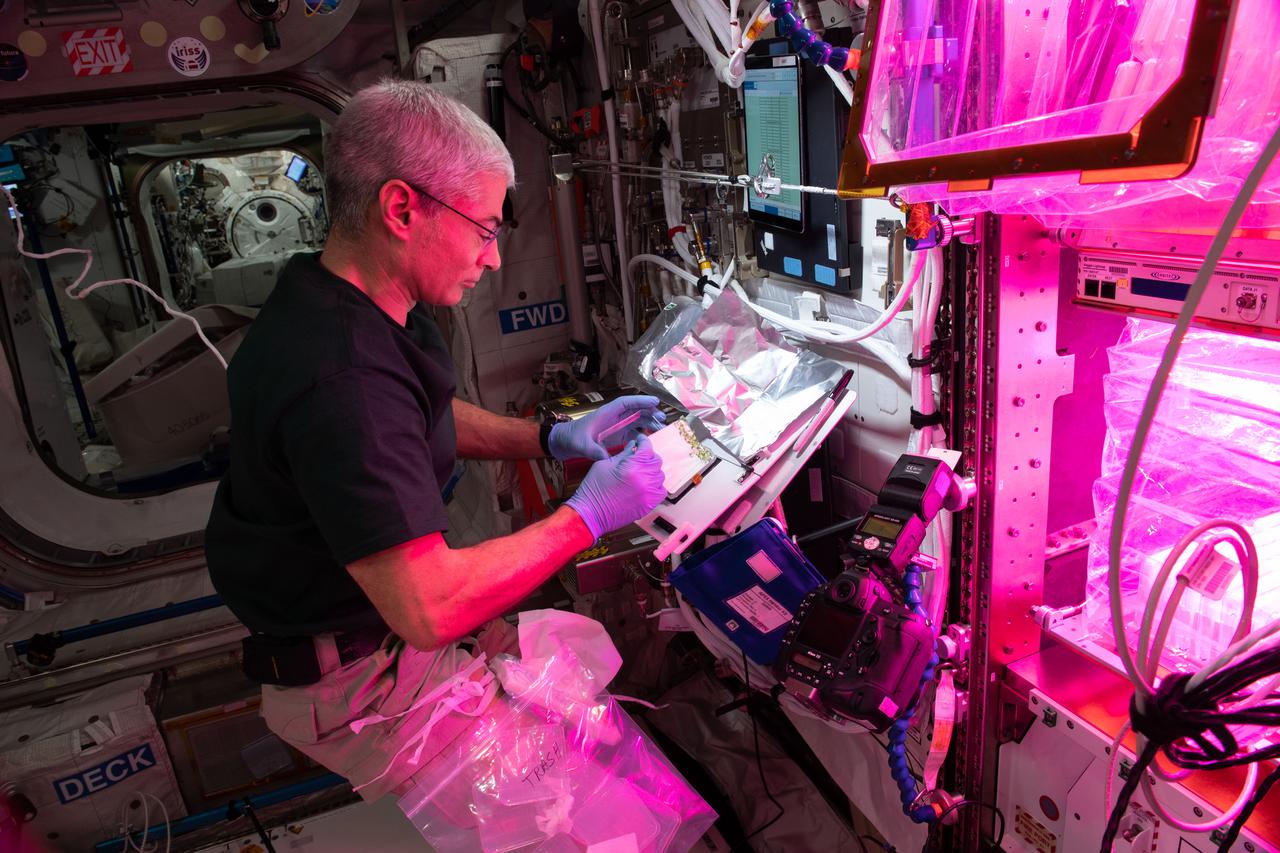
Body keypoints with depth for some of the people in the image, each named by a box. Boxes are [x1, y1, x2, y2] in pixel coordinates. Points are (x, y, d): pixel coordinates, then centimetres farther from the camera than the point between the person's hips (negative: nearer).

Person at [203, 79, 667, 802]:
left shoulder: (359, 309, -1)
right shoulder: (338, 376, -35)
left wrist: (551, 438, 2)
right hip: (355, 683, -9)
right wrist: (588, 517, -24)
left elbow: (433, 418, 17)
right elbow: (431, 609, -35)